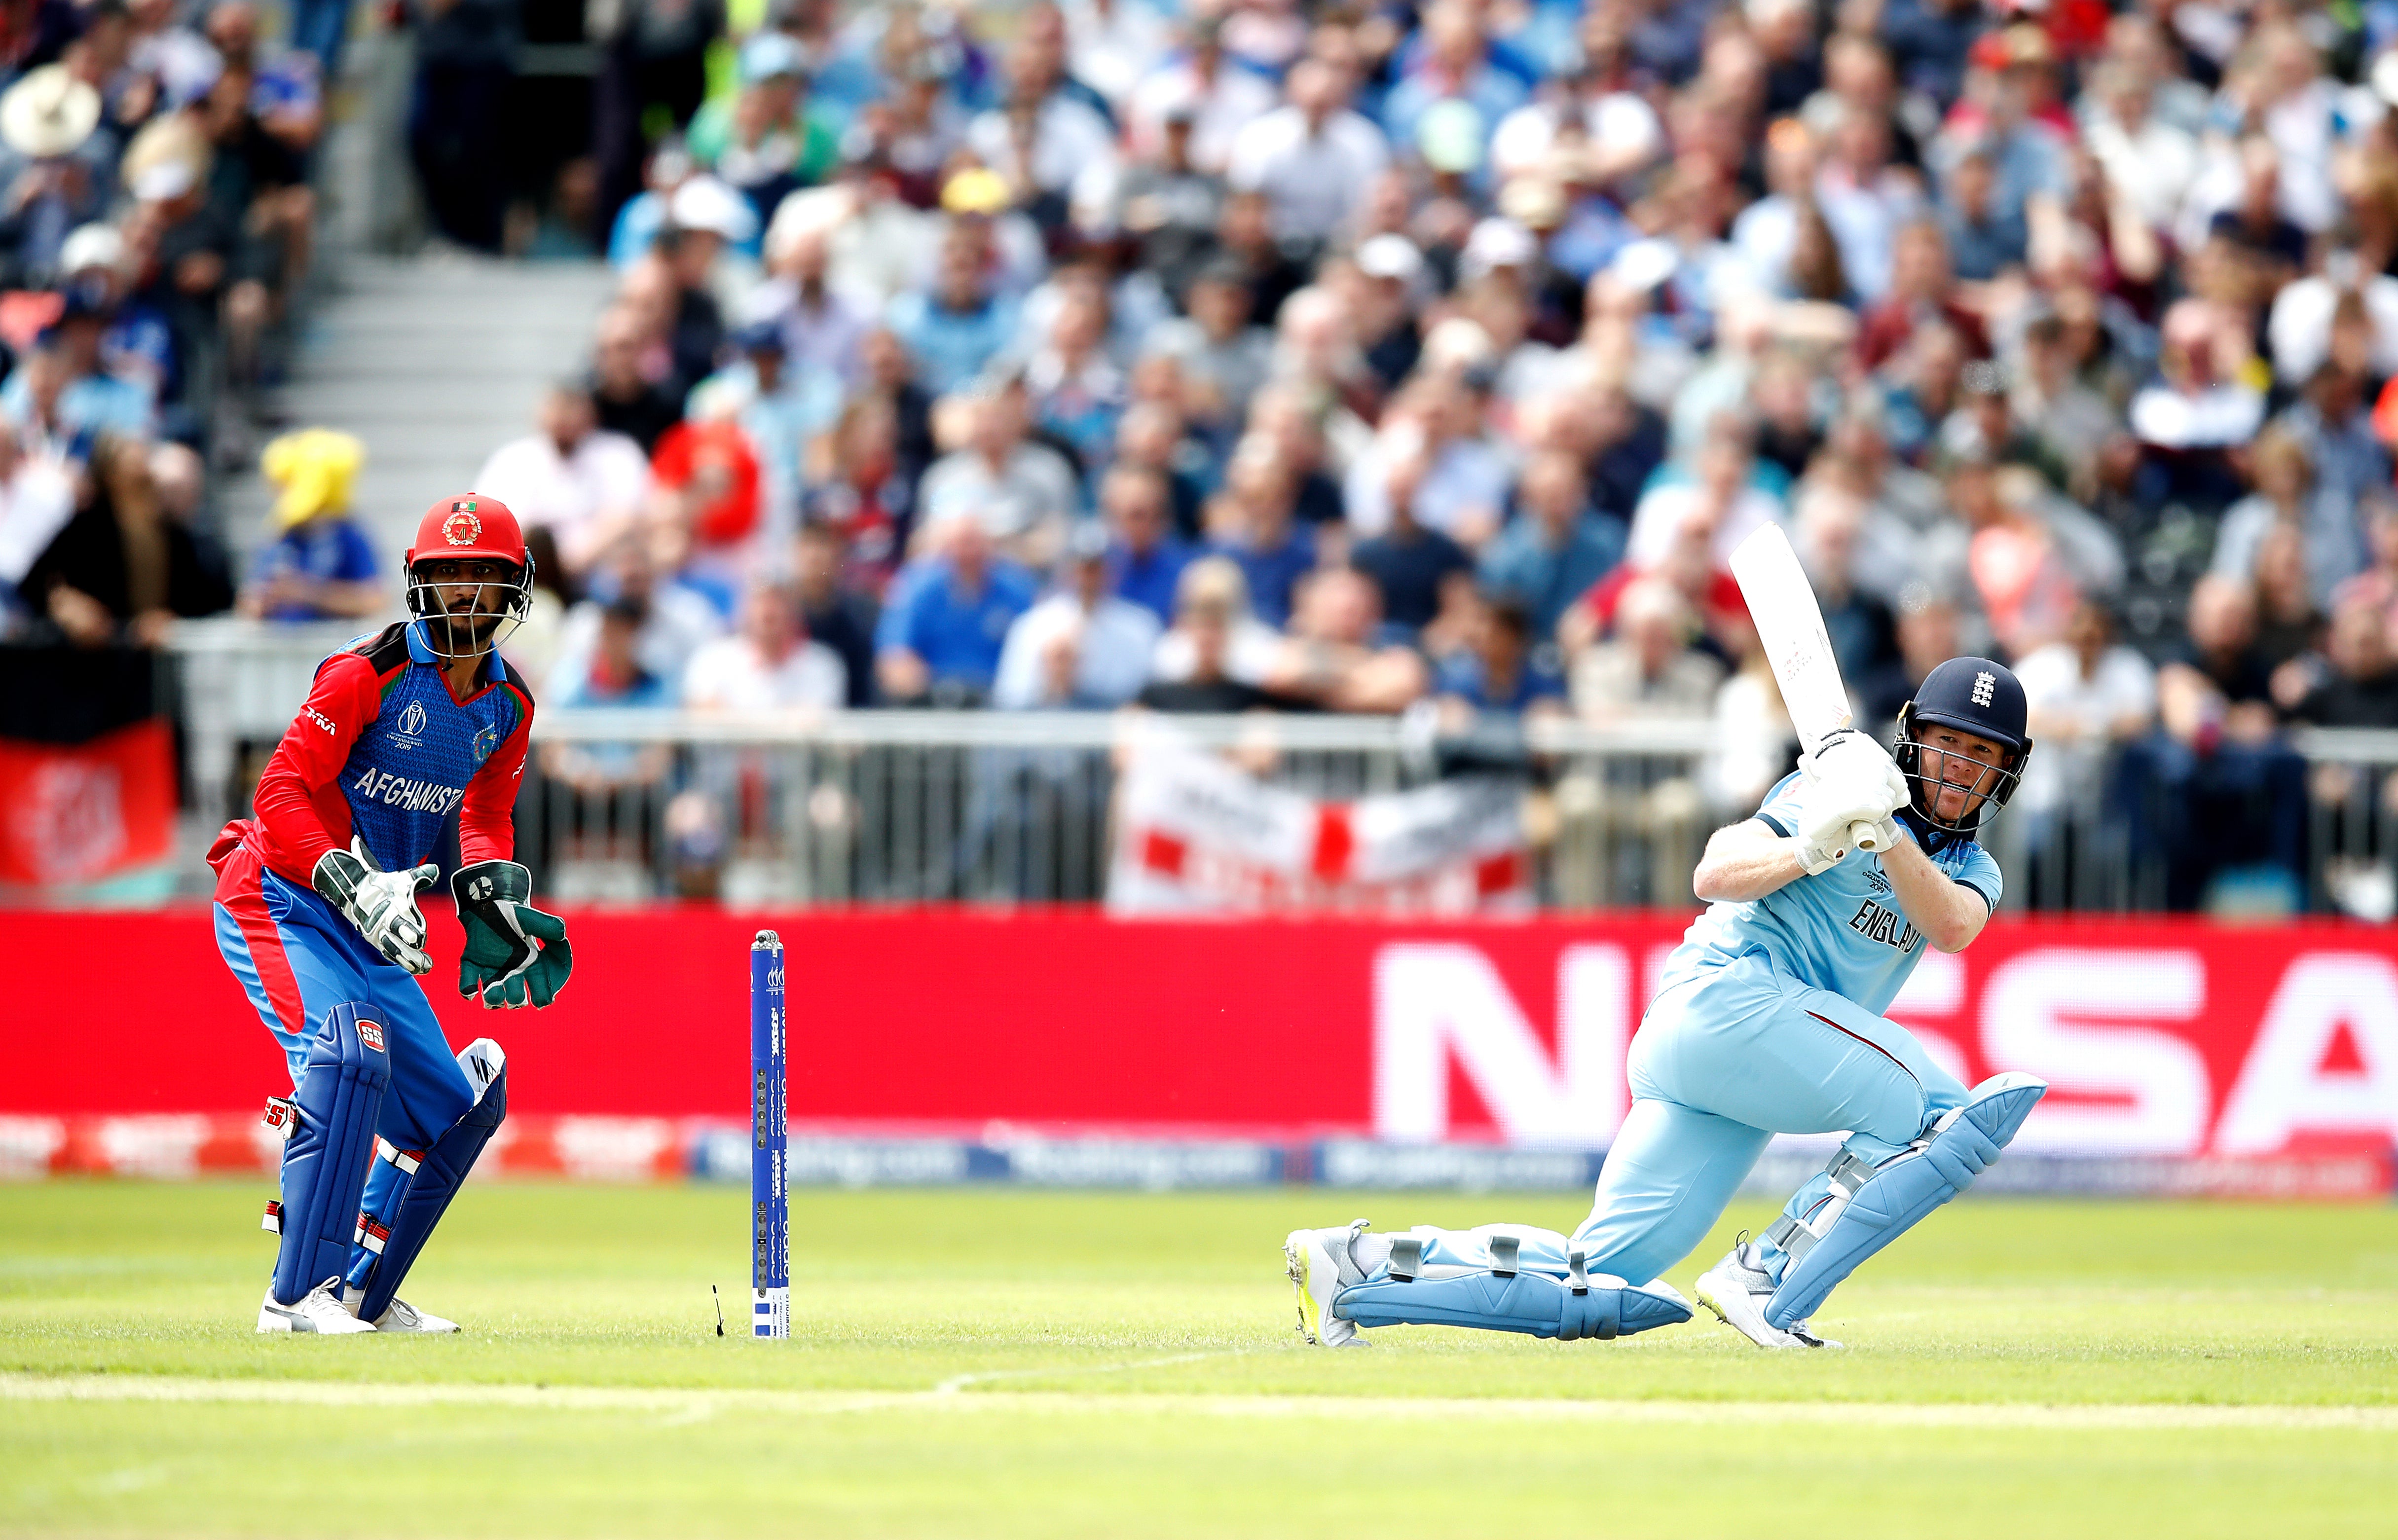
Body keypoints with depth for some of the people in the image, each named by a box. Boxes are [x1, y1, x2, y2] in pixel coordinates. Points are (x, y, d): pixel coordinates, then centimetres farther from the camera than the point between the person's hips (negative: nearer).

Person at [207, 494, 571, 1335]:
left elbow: (485, 820, 17)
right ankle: (297, 1295, -32)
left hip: (366, 930, 8)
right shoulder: (370, 674, -18)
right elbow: (281, 792, -22)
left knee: (458, 1103, 10)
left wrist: (494, 898, -5)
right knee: (350, 1052, -31)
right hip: (281, 902, -8)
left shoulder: (508, 705, 5)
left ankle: (362, 1295, 24)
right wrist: (356, 886, -34)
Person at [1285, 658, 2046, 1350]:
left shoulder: (1971, 871, 18)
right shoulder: (1837, 787, 1)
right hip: (1728, 994, -8)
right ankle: (1768, 1282, -21)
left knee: (1601, 1287, 1)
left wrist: (1889, 835, -21)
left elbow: (1953, 928, -7)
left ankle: (1361, 1265, 3)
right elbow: (1714, 875, -11)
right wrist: (1811, 848, -28)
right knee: (1938, 1114, -20)